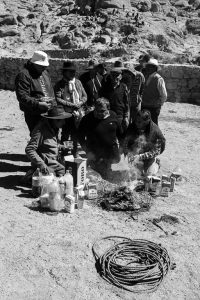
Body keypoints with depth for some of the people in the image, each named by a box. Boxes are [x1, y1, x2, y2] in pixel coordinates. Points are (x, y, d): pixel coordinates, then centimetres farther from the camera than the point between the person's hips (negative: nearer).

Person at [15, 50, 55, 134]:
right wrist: (37, 104, -29)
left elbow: (51, 92, 21)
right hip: (34, 115, -7)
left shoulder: (45, 73, 14)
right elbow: (22, 96, -20)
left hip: (49, 112, 8)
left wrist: (54, 106, 9)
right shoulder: (24, 75, -12)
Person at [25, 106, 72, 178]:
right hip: (46, 166, -9)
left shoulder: (54, 128, 7)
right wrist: (41, 164, -31)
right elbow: (29, 150, -25)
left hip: (54, 163, 9)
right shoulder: (41, 130, -22)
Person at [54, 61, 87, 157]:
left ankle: (75, 152, 27)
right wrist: (71, 104, -17)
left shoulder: (78, 82, 12)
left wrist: (79, 103, -6)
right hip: (66, 113, -4)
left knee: (76, 135, 11)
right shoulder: (59, 84, -3)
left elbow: (84, 96, 14)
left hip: (78, 113, 4)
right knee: (65, 135, -1)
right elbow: (57, 99, -13)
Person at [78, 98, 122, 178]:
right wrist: (88, 152, -12)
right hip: (96, 157, -4)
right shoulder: (87, 119, -15)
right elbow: (81, 137, -9)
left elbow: (119, 132, 15)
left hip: (113, 154, 4)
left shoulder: (113, 115, -2)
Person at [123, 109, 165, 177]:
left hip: (149, 158, -2)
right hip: (135, 154, 2)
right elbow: (125, 142, -3)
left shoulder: (155, 130, -22)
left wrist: (141, 156, -25)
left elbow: (155, 151, -18)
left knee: (150, 173, -1)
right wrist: (129, 153, -20)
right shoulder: (132, 127, -14)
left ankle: (156, 163, 31)